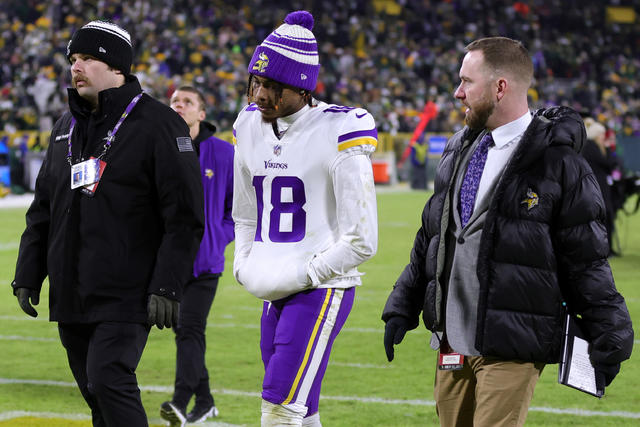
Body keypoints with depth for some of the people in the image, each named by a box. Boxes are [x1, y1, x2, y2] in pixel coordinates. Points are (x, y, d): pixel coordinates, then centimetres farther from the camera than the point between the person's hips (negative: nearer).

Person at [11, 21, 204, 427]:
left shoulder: (157, 123, -6)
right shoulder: (66, 127, 16)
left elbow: (185, 216, -11)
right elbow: (43, 211, 22)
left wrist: (167, 286, -18)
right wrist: (28, 274, 13)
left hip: (126, 297, -7)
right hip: (69, 296, 7)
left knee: (109, 381, -18)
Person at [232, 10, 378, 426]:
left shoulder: (338, 135, -14)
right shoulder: (250, 127, 8)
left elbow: (361, 240, -14)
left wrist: (299, 275, -14)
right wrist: (245, 265, 8)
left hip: (322, 289, -7)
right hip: (276, 294, 7)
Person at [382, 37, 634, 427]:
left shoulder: (557, 161, -8)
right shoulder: (459, 153, 14)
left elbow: (587, 262, -6)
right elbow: (429, 242, 21)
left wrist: (609, 341, -6)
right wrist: (402, 309, 19)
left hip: (511, 350, -7)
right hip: (452, 343, 7)